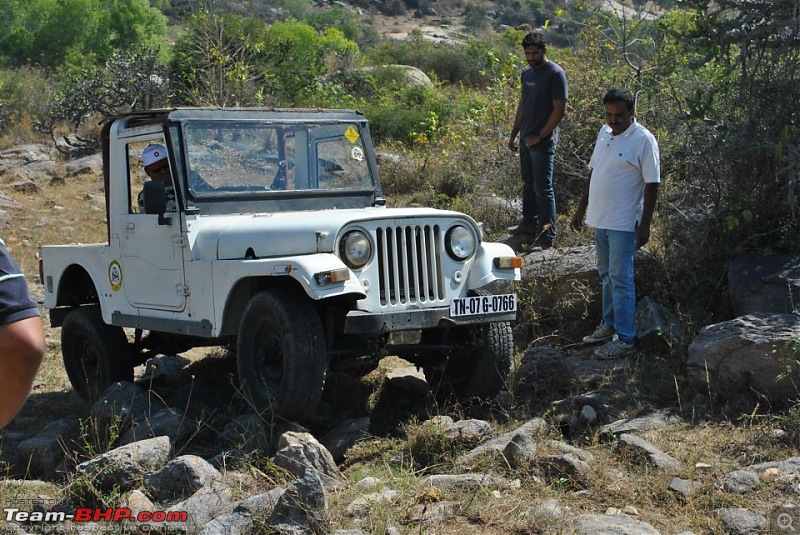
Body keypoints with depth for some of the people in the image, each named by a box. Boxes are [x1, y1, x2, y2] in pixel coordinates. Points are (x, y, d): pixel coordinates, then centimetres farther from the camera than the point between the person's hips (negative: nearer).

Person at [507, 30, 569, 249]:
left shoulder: (556, 74, -13)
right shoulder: (526, 73, 11)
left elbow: (559, 110, -16)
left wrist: (539, 136, -17)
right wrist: (514, 134, 15)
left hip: (543, 141, -8)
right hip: (526, 139, 8)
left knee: (543, 187, -6)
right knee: (528, 183, 16)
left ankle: (547, 233, -1)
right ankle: (529, 222, 29)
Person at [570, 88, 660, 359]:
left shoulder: (643, 140, -13)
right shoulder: (604, 132, 9)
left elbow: (652, 185, -13)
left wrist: (645, 225, -16)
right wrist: (581, 209, 18)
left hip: (623, 224, -7)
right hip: (600, 219, 7)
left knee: (621, 279, -5)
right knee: (607, 275, 16)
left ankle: (625, 338, -1)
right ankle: (609, 325, 28)